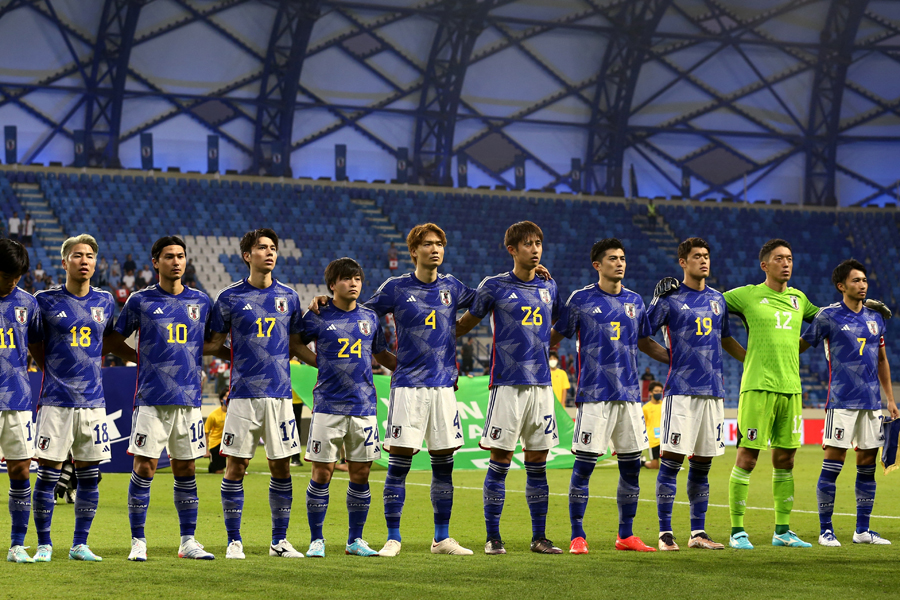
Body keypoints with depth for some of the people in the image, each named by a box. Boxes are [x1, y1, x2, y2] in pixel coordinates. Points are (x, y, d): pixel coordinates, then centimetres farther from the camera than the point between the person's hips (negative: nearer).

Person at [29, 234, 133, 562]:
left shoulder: (104, 301, 10)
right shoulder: (45, 301, -1)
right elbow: (33, 346, 10)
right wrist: (51, 369, 1)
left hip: (92, 400, 3)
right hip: (56, 399, -3)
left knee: (89, 474, 5)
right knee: (48, 473, -3)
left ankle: (80, 544, 14)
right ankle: (44, 545, 7)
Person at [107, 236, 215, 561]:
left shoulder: (201, 301, 10)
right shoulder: (141, 301, 2)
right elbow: (115, 339, 10)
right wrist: (146, 360, 3)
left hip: (189, 397, 3)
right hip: (151, 398, -3)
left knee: (185, 468, 7)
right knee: (144, 467, -5)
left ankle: (188, 541, 13)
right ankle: (138, 541, 2)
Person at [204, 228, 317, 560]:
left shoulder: (288, 296, 10)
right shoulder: (230, 297, 1)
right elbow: (215, 344, 9)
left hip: (280, 393, 3)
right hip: (243, 393, -3)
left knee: (281, 467, 4)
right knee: (235, 466, -2)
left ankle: (280, 540, 13)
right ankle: (234, 541, 7)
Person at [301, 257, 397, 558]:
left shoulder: (370, 318, 10)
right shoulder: (318, 317, 0)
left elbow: (382, 355, 22)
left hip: (363, 406, 3)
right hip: (328, 406, -3)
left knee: (360, 473, 4)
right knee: (322, 472, -3)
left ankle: (355, 539, 14)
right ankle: (316, 540, 6)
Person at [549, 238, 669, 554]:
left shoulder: (634, 301, 13)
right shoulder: (581, 299, 0)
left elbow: (645, 343, 23)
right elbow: (556, 336, 5)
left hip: (629, 394, 5)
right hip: (594, 394, -5)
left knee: (631, 465, 5)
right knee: (584, 464, -6)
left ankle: (626, 535, 15)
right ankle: (577, 536, 1)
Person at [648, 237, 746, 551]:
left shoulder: (717, 299, 15)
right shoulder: (669, 298, -2)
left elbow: (725, 339, 27)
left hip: (713, 390, 5)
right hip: (681, 389, -5)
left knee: (702, 464, 8)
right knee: (671, 460, -7)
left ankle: (698, 533, 13)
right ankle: (665, 534, -3)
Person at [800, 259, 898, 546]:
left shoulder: (875, 318, 14)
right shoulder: (829, 316, -2)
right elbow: (800, 345, 5)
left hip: (872, 401, 5)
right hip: (842, 401, -5)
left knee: (867, 465, 6)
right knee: (832, 465, -7)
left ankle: (862, 530, 13)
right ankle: (826, 530, -1)